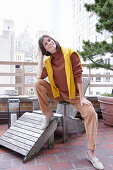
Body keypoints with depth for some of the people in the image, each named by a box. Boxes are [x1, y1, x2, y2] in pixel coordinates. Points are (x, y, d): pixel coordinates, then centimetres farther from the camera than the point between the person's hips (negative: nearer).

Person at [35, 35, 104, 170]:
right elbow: (40, 76, -13)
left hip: (73, 94, -2)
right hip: (57, 94, 3)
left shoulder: (70, 54, -8)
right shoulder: (48, 61, 2)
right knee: (38, 84, -19)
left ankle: (91, 152, -13)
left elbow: (78, 75, -13)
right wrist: (40, 57, -8)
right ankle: (47, 114, -4)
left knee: (91, 112, -24)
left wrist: (82, 98, -17)